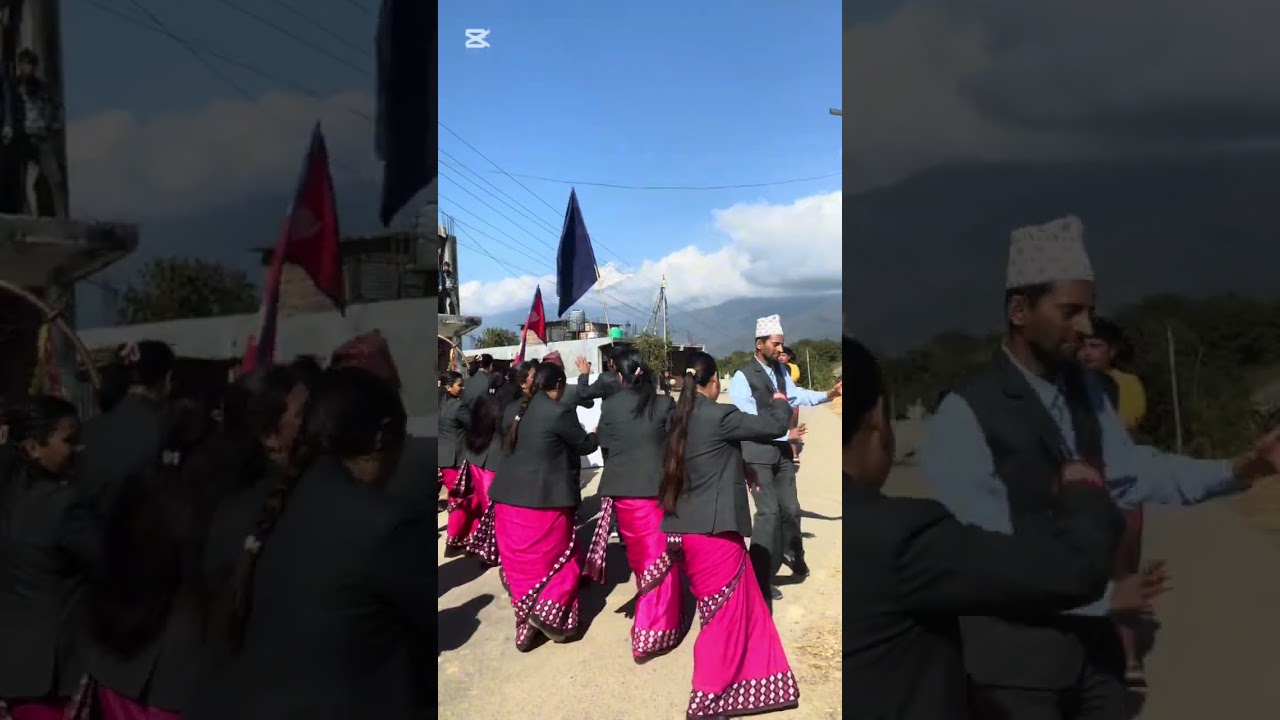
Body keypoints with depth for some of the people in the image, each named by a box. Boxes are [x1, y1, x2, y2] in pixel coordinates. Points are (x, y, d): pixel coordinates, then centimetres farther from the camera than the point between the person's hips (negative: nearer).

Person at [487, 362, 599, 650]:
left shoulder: (513, 411, 8)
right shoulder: (560, 411, -13)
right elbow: (584, 445, -3)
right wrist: (595, 436, 19)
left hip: (509, 497, 6)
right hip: (545, 499, -6)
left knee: (520, 563, 13)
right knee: (557, 560, 12)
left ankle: (525, 627, 19)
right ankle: (547, 613, -1)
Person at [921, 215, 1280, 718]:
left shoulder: (1085, 391, 5)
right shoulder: (962, 416, -20)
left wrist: (1238, 471, -6)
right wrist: (1102, 596, -16)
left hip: (1091, 640, 7)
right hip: (1015, 656, -7)